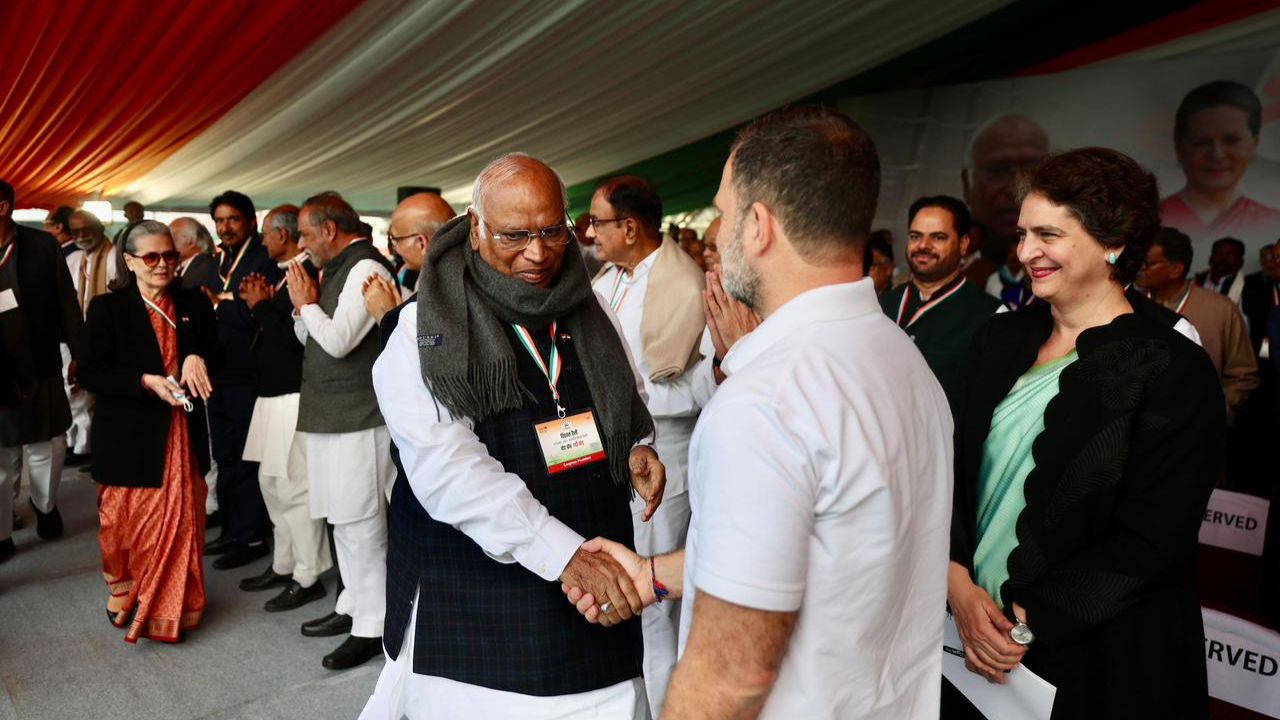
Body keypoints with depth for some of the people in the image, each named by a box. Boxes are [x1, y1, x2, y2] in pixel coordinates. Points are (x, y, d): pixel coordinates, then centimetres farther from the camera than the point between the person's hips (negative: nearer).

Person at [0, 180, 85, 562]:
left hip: (41, 370, 0)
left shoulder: (42, 245, -3)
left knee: (48, 448, 14)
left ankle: (45, 505, 39)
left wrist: (80, 354, 1)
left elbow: (66, 302, 1)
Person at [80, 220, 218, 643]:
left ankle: (172, 606, 24)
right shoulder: (107, 308, -4)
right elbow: (91, 373, -8)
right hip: (130, 436, -3)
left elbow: (216, 350, 11)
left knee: (181, 522, 8)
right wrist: (146, 381, -21)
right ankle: (126, 601, 29)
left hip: (181, 434, 3)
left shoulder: (193, 304, 6)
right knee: (129, 524, 8)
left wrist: (197, 357, -11)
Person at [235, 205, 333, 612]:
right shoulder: (283, 273, 14)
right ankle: (283, 565, 30)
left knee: (293, 487, -5)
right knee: (271, 482, 17)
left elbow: (294, 337, -23)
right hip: (272, 393, 11)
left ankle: (307, 578, 7)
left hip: (293, 396, -10)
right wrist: (257, 302, 2)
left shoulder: (307, 275, -16)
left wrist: (261, 305, -11)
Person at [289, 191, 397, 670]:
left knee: (360, 522, -4)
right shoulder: (334, 269, 15)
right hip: (331, 415, 10)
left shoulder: (365, 268, -13)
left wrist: (306, 303, -6)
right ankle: (353, 606, 29)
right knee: (345, 519, 16)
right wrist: (303, 306, 1)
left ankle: (371, 626, 6)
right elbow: (306, 336, 20)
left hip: (358, 418, -10)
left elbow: (338, 340, -21)